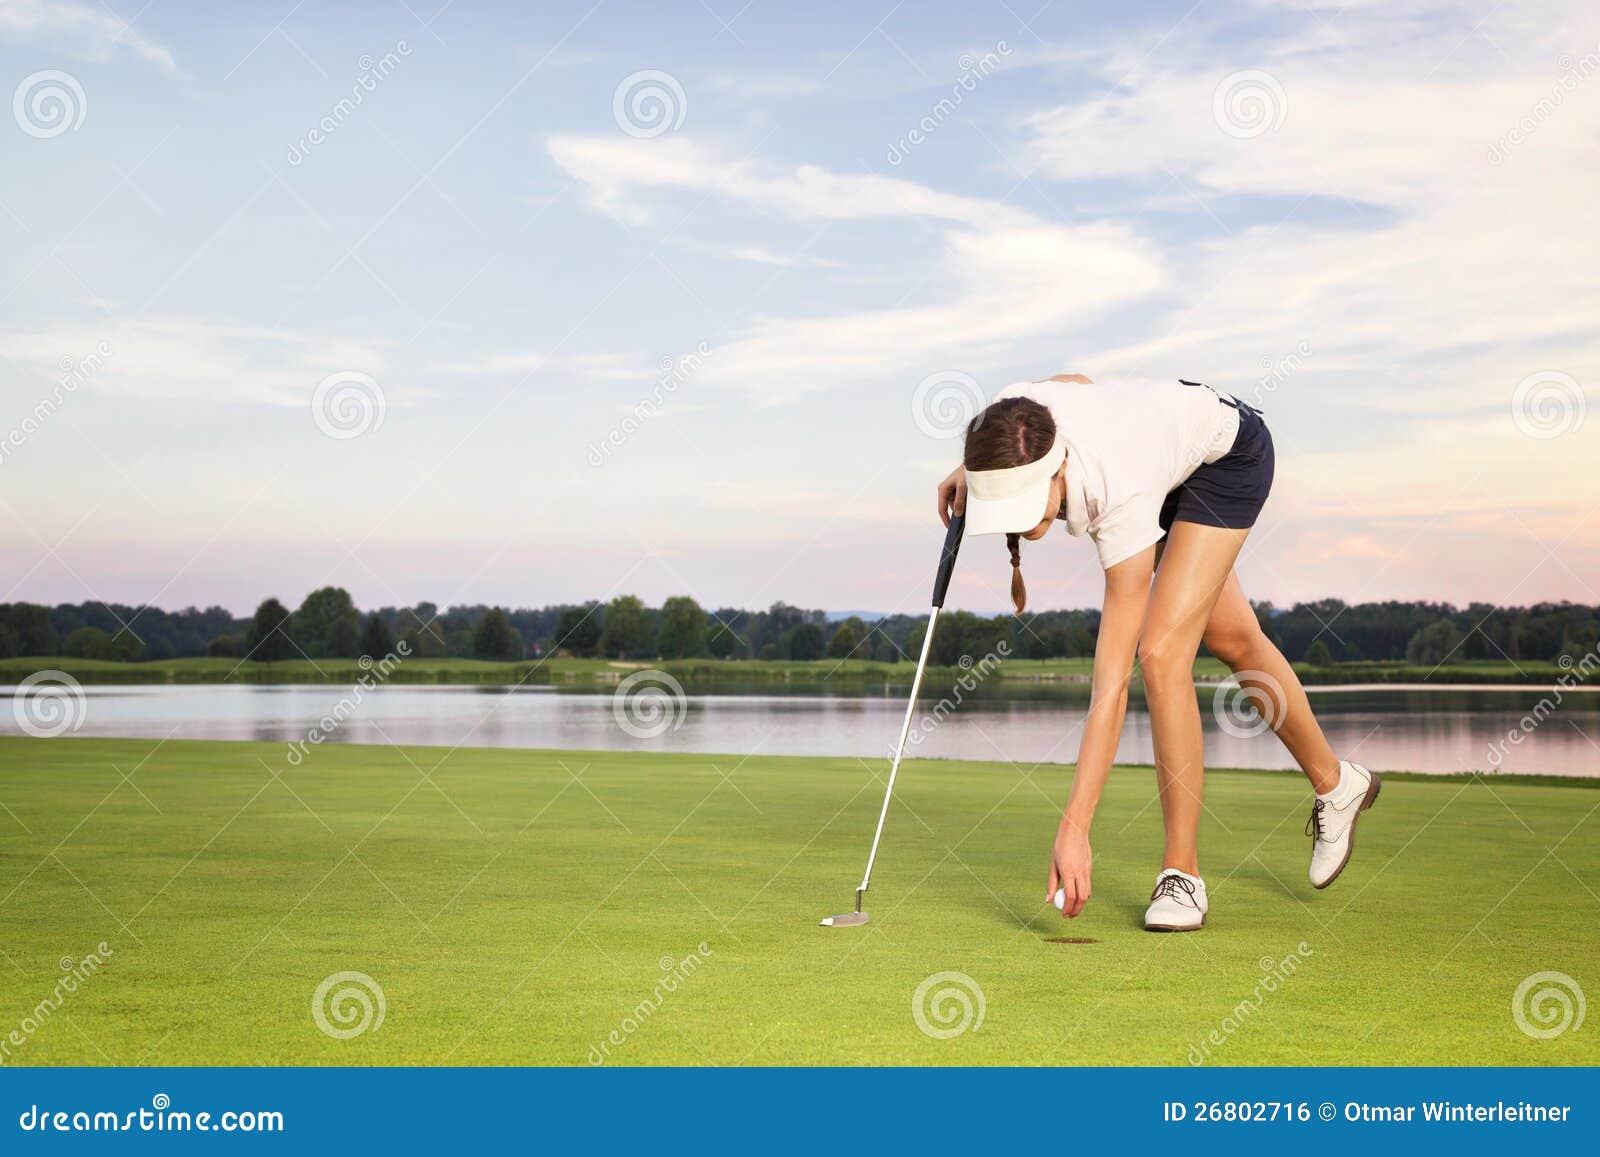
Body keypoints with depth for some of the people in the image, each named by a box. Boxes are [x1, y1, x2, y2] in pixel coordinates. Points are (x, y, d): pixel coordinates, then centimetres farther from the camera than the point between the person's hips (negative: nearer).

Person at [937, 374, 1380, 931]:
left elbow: (1112, 683, -46)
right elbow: (1075, 379, -4)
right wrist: (974, 467, -8)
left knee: (1161, 655, -22)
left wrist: (1074, 828, -48)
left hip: (1230, 454, -7)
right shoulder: (1013, 422, -33)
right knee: (1232, 640, 19)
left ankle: (1182, 874, -7)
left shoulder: (1122, 497, -46)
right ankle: (1333, 781, 44)